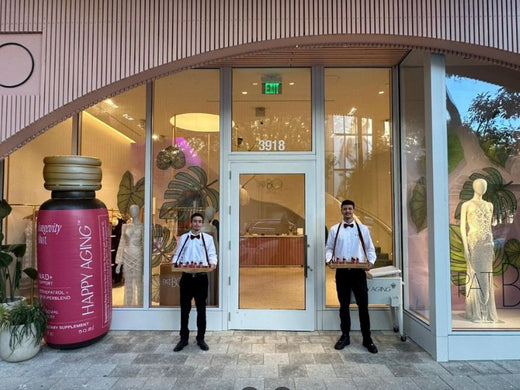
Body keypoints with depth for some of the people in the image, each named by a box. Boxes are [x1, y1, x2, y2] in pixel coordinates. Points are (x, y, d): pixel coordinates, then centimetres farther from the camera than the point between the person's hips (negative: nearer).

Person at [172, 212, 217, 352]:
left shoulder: (208, 238, 6)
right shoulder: (183, 238, 11)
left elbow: (212, 254, 2)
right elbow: (177, 254, 9)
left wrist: (212, 264, -19)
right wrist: (174, 263, -12)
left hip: (201, 277, -1)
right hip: (186, 277, 1)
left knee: (201, 309, 7)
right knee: (184, 309, 7)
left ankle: (200, 339, 21)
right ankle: (183, 339, 22)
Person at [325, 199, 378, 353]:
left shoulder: (363, 229, 5)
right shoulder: (334, 229, 5)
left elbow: (370, 248, 7)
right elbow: (329, 248, 8)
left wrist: (371, 261, -11)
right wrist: (329, 259, -11)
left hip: (358, 271, -1)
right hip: (342, 271, 1)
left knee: (363, 305, 1)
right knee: (344, 305, 11)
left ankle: (367, 339, 15)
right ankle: (345, 336, 24)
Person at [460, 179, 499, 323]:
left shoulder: (489, 205, 14)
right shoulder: (466, 205, -3)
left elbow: (489, 227, 16)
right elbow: (462, 227, -6)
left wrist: (492, 247, 12)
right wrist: (465, 247, -13)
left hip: (487, 243, 5)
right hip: (473, 243, -5)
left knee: (486, 277, 6)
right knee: (475, 276, -3)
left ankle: (486, 312, 15)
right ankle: (475, 313, 5)